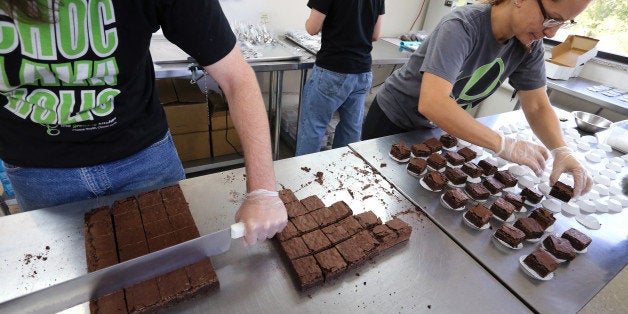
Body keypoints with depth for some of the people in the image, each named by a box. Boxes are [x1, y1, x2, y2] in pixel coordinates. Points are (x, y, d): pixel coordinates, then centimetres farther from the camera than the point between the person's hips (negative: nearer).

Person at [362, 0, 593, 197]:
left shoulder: (530, 44, -9)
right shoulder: (462, 26, -31)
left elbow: (537, 107, -4)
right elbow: (431, 103, -44)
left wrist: (561, 150, -23)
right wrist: (504, 145, -39)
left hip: (433, 126, 6)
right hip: (392, 122, -5)